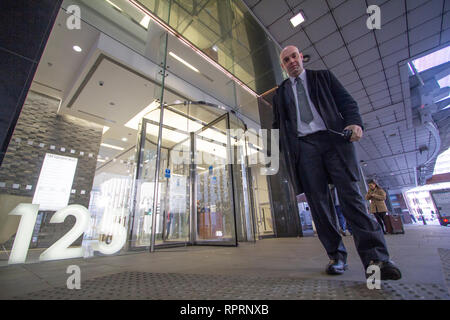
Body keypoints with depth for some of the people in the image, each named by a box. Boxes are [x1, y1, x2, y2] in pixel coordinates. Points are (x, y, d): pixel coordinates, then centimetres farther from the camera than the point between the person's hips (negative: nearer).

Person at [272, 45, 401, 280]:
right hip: (303, 146, 1)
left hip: (333, 139, -1)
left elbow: (346, 101, 10)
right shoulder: (280, 93, 23)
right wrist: (276, 150, 5)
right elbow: (278, 125, 19)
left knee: (350, 194, -10)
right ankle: (336, 256, 6)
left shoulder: (323, 77, 21)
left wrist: (354, 122, -10)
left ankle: (375, 258, -5)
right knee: (318, 201, -3)